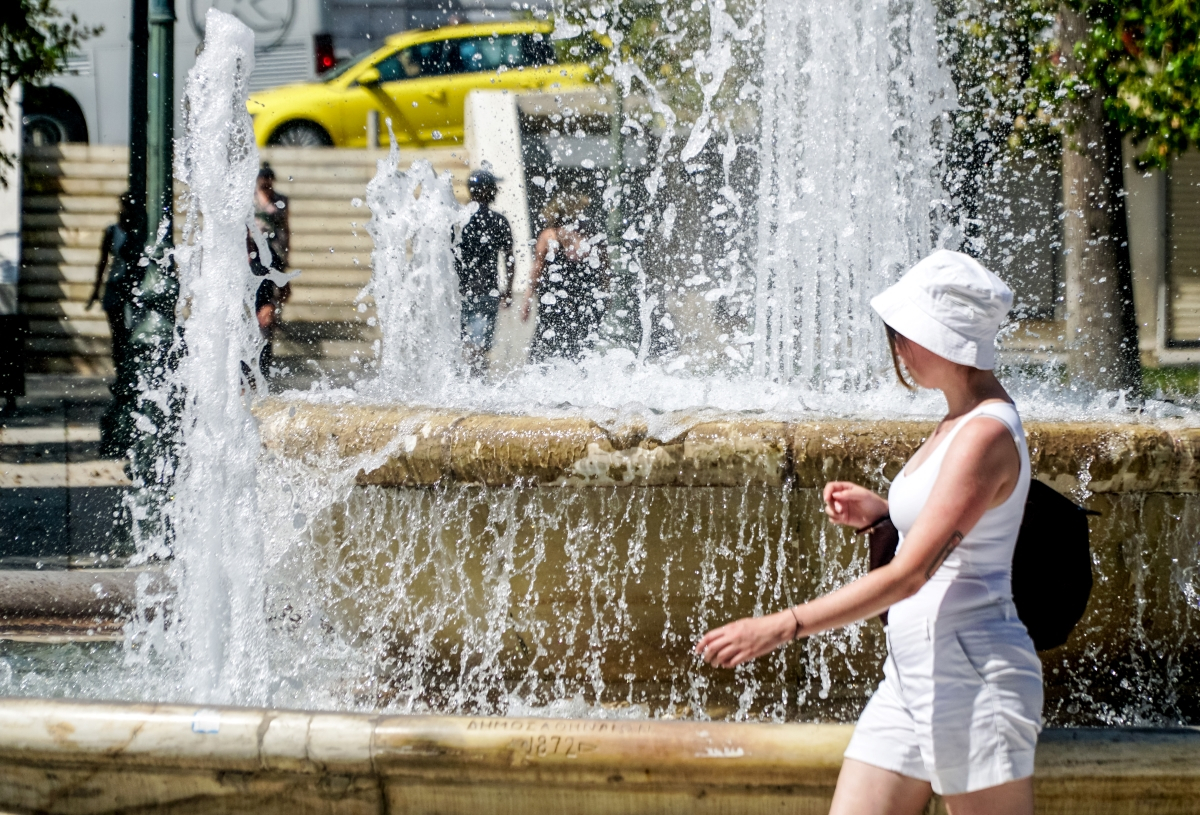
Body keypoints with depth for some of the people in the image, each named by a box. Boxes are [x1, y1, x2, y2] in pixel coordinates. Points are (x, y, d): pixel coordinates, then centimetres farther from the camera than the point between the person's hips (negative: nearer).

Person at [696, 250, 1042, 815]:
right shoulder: (957, 423, 14)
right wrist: (878, 512, 8)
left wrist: (783, 626, -24)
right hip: (910, 673, 10)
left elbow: (909, 575, -22)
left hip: (973, 677, -10)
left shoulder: (987, 434, -16)